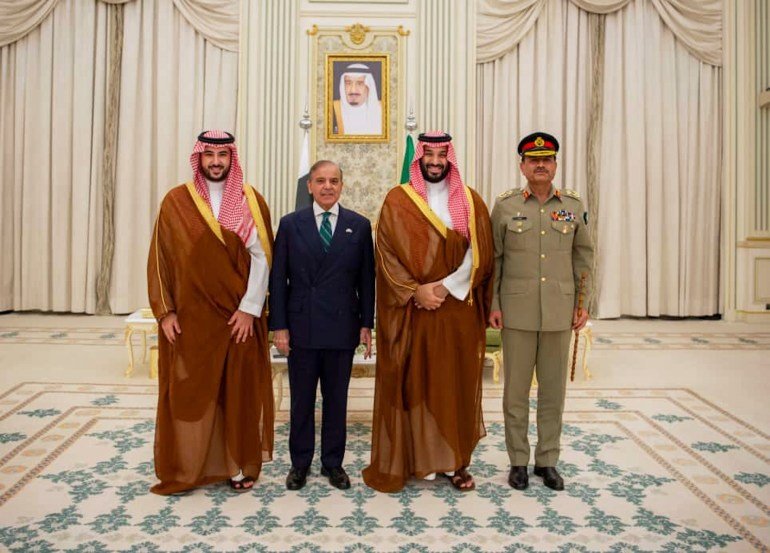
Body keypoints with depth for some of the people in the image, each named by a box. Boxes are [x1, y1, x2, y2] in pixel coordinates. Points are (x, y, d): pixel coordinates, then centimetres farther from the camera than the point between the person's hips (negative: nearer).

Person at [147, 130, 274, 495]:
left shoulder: (251, 200, 2)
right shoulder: (176, 201, 2)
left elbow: (261, 257, -4)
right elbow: (160, 259, 2)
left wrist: (249, 308, -11)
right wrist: (165, 311, -4)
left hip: (239, 316, 0)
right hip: (190, 315, 0)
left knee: (237, 390, 7)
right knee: (187, 392, 6)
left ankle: (237, 464, 21)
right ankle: (185, 467, 21)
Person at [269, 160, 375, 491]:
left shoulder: (360, 225, 4)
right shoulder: (290, 224, 3)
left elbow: (366, 278, 4)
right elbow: (278, 279, 1)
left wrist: (367, 324, 1)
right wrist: (279, 326, -4)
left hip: (342, 327, 0)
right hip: (301, 327, 0)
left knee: (336, 399, 10)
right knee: (301, 399, 10)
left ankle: (333, 463, 25)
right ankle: (300, 463, 26)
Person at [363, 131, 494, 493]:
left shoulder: (470, 201, 8)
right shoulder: (397, 201, 2)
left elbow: (479, 253, 0)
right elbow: (388, 253, -4)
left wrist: (446, 286, -12)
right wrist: (416, 290, -15)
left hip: (458, 309, 2)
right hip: (411, 310, -2)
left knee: (456, 383, 7)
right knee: (413, 382, 3)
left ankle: (455, 460, 19)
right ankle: (414, 458, 15)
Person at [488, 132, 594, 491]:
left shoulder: (573, 206, 6)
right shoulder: (505, 205, 0)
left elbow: (584, 256, 10)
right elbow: (493, 259, 2)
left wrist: (583, 304, 5)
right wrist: (492, 306, -2)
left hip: (560, 314, 2)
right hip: (517, 313, -2)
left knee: (554, 390, 9)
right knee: (516, 390, 6)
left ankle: (547, 461, 23)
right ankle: (518, 461, 20)